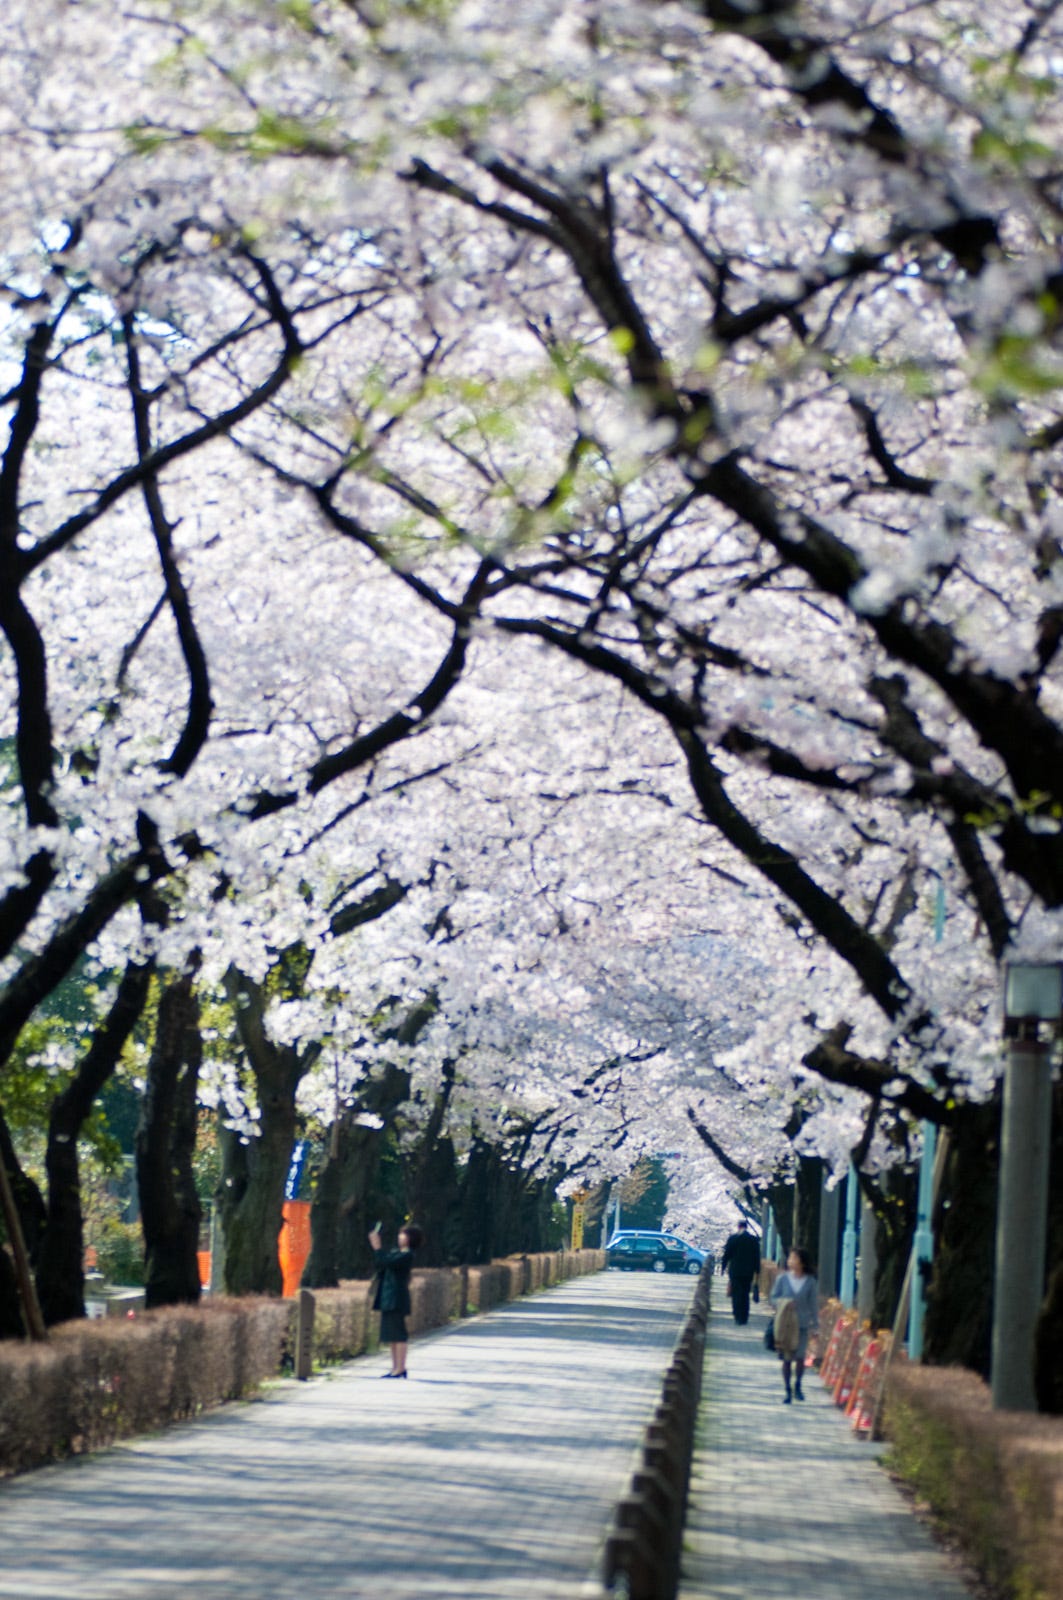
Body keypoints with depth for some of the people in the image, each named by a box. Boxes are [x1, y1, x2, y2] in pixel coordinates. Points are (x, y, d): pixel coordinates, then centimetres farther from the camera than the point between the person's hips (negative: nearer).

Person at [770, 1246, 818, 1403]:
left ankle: (797, 1386, 20)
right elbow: (773, 1298, 6)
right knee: (787, 1359, 1)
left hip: (802, 1324, 0)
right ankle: (787, 1391, 12)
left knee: (800, 1357, -5)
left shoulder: (810, 1282, 0)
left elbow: (814, 1305, 5)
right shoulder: (782, 1278, 0)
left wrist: (815, 1325, 4)